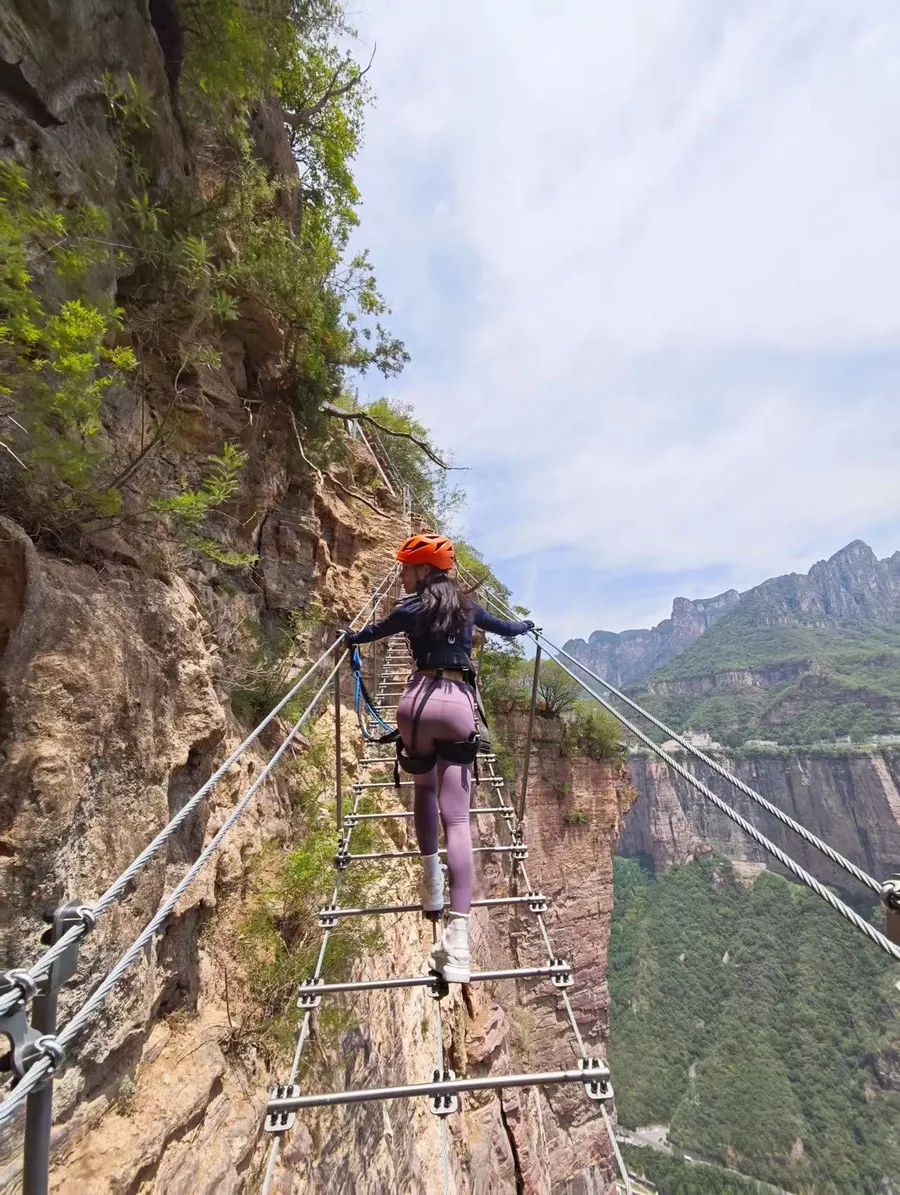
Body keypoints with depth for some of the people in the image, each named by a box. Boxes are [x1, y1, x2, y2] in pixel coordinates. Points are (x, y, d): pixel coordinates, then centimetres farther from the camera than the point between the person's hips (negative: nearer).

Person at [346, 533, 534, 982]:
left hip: (420, 700, -1)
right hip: (460, 706, 2)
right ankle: (457, 932, -8)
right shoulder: (466, 606, 16)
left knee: (425, 787, 27)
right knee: (457, 818, -1)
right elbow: (507, 628, 32)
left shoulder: (410, 609, 6)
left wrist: (349, 636, 47)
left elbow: (369, 634, 24)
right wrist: (527, 625, 55)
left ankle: (432, 882, 30)